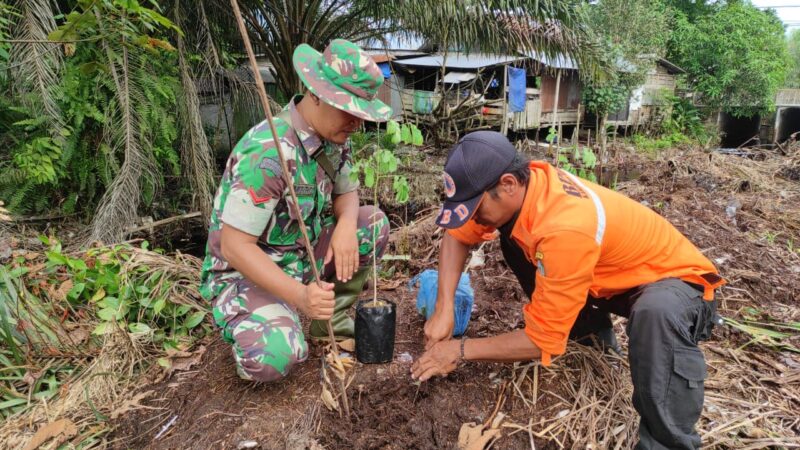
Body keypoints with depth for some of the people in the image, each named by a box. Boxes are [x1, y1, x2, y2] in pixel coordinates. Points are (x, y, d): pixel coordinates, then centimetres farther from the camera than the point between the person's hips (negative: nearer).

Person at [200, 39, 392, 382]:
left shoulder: (333, 136, -6)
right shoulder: (267, 152, -30)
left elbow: (346, 193, 7)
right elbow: (234, 246, -28)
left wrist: (346, 224, -18)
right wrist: (300, 295, -37)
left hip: (304, 254, 8)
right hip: (245, 270, -7)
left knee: (373, 224, -6)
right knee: (273, 358, -31)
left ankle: (331, 319, 9)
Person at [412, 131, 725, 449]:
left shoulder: (565, 228, -38)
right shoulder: (519, 183, -17)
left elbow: (544, 340, -30)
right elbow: (457, 238, -3)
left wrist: (460, 350, -21)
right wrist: (443, 311, -15)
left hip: (672, 277, -7)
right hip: (610, 273, 8)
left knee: (656, 314, -43)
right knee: (509, 235, -3)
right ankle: (588, 325, 11)